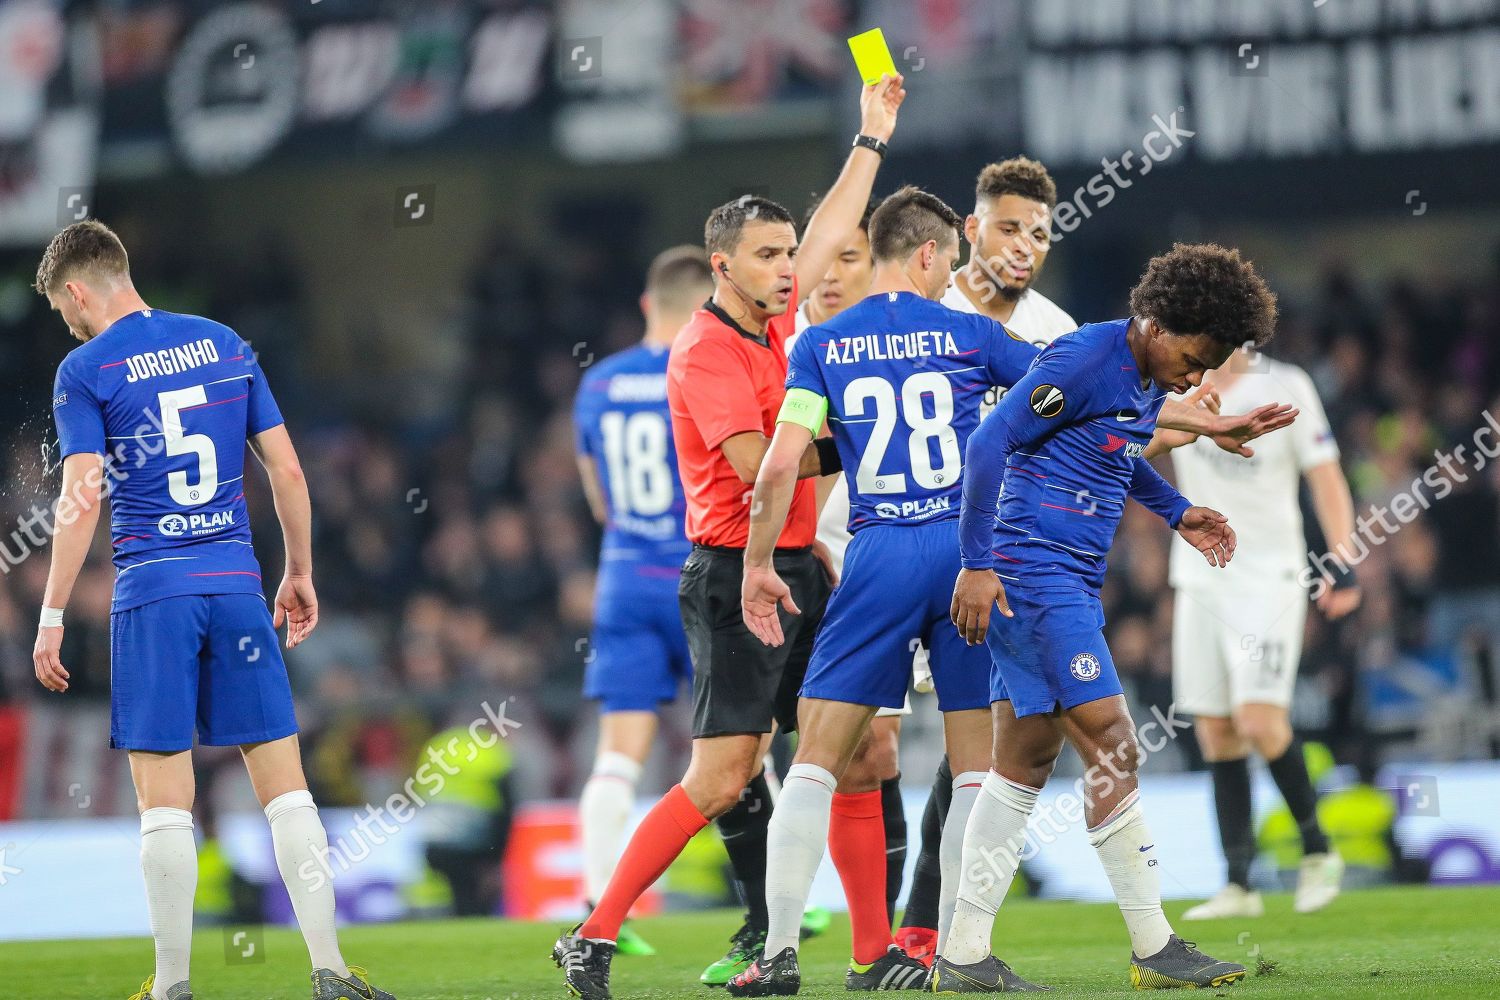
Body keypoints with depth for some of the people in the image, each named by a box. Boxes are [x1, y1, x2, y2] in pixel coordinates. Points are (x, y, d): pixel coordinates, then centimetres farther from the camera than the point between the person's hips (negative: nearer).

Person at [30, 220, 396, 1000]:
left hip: (151, 595, -3)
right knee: (282, 781, 3)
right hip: (236, 586, 3)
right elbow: (287, 473, 10)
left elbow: (80, 502, -10)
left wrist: (51, 617, -6)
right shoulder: (225, 346, 11)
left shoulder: (85, 370, -2)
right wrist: (299, 574, 20)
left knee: (163, 797, 0)